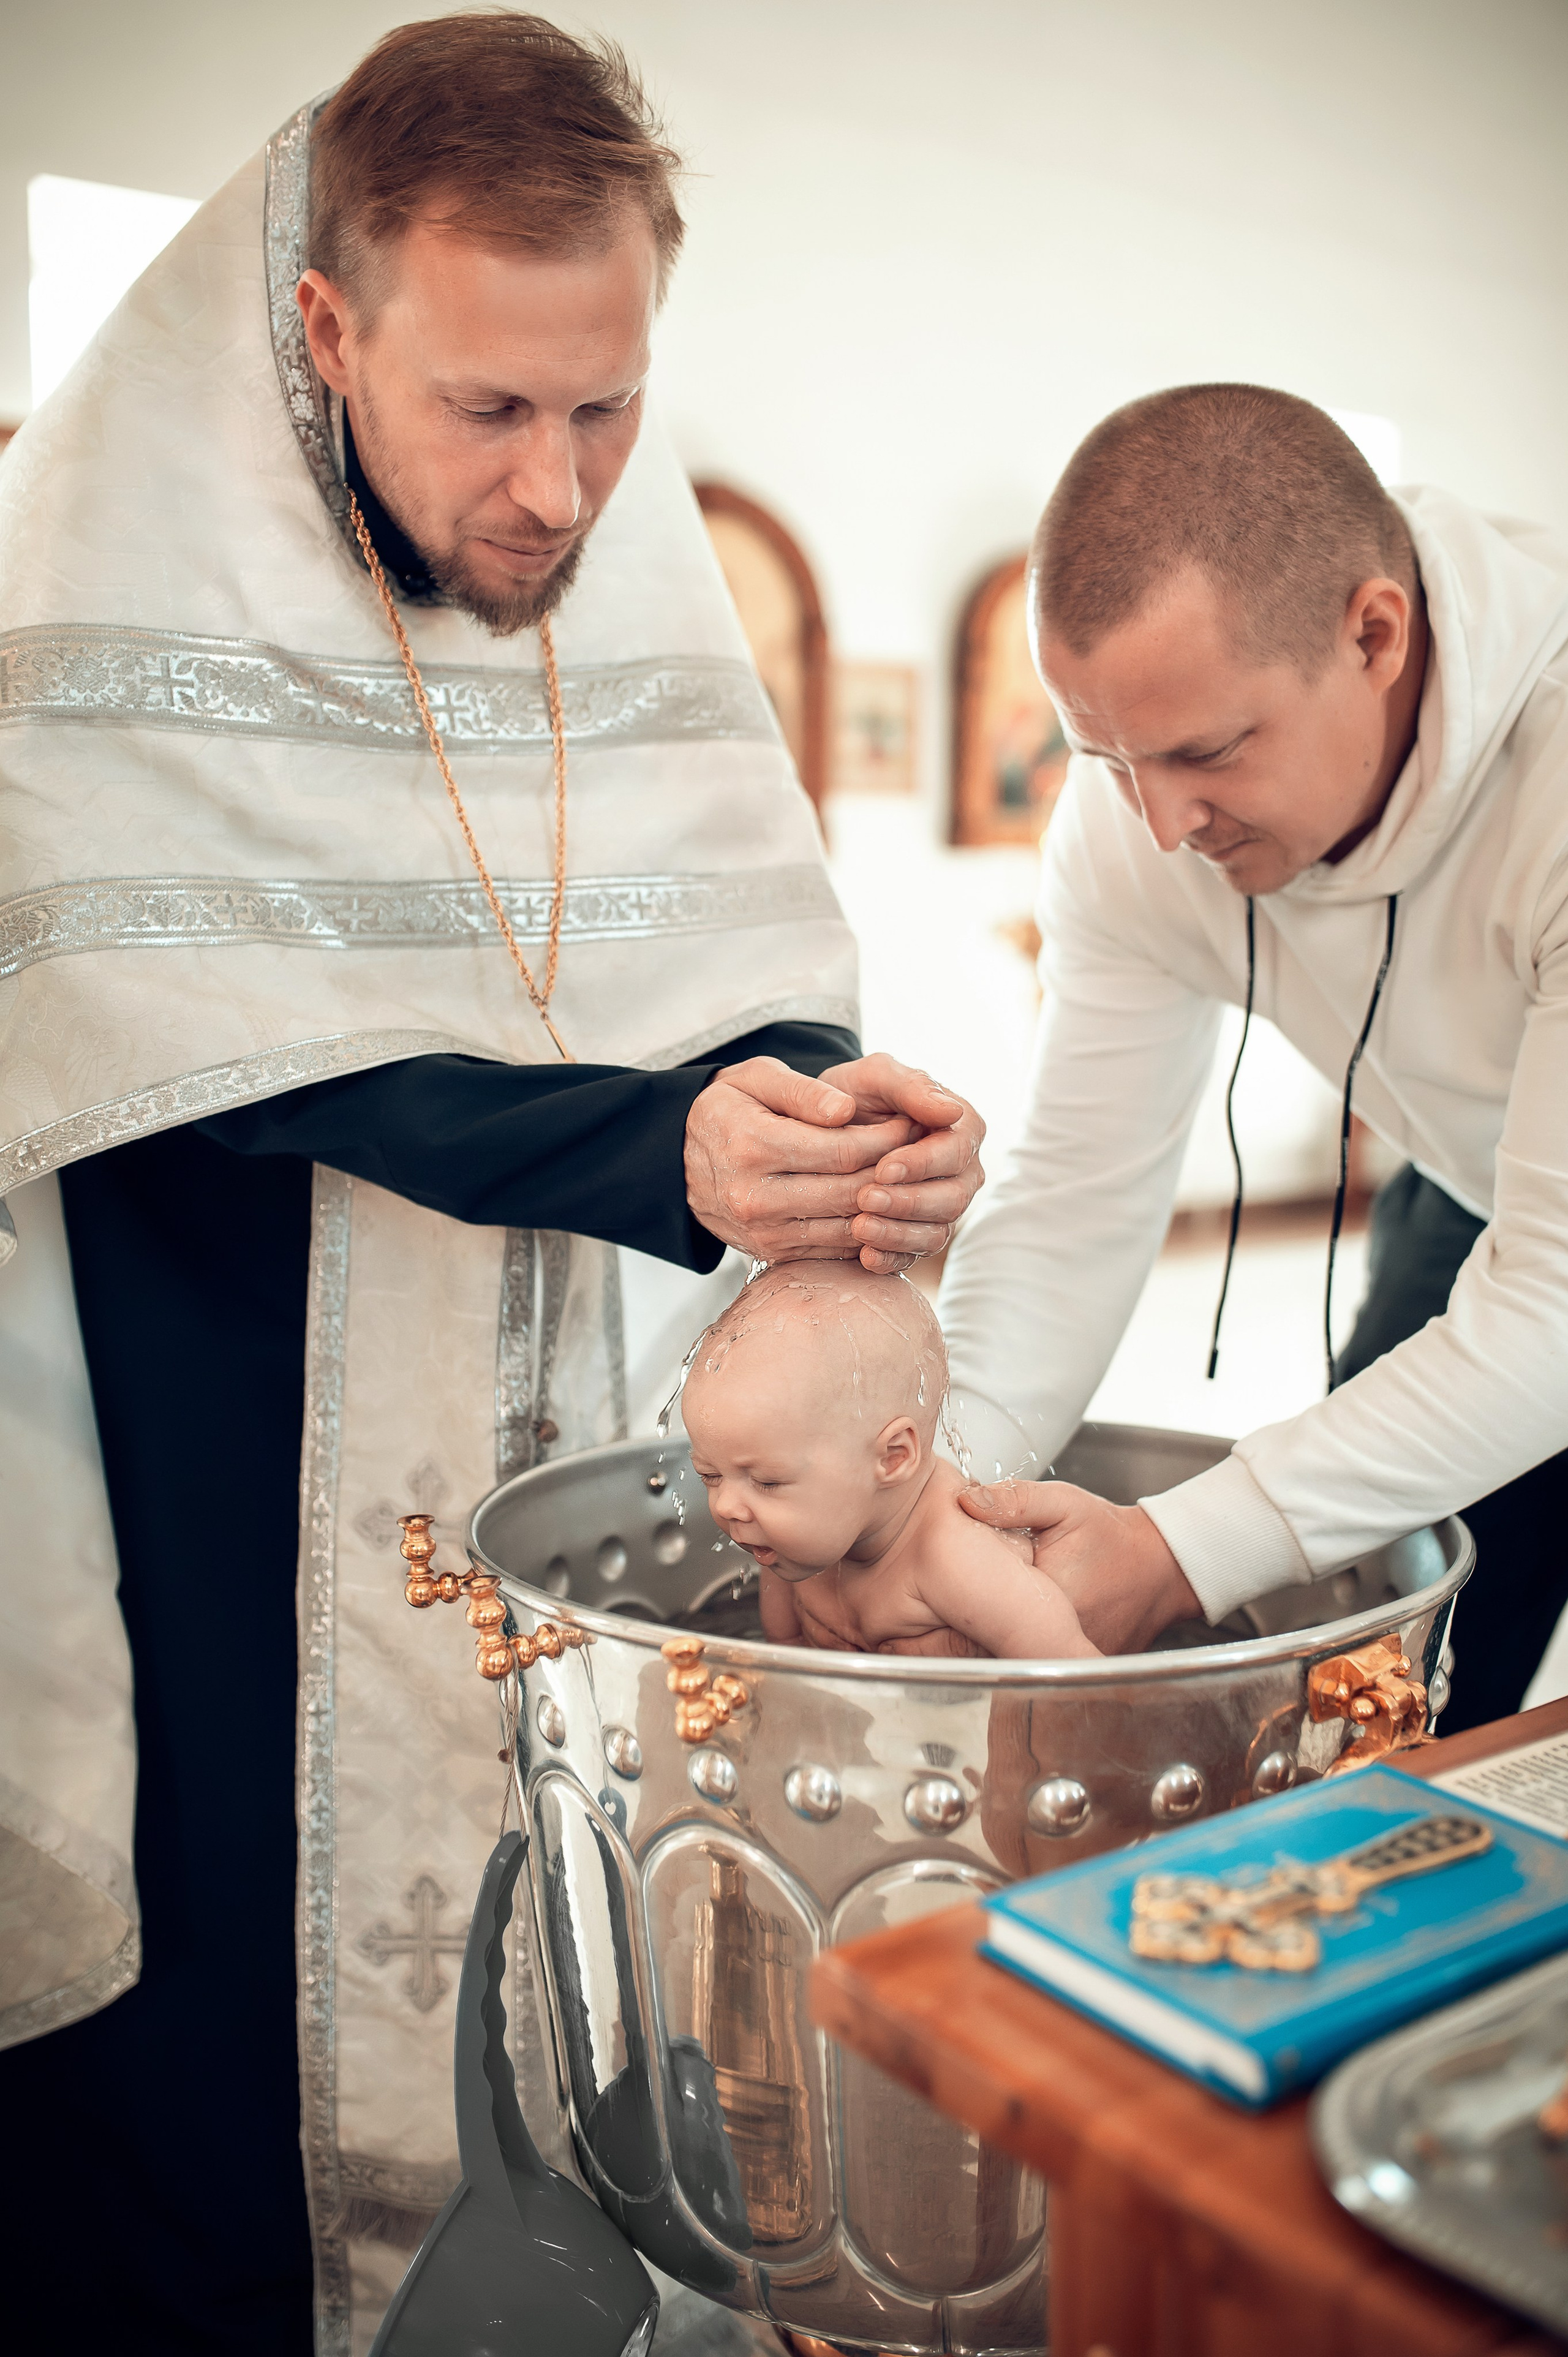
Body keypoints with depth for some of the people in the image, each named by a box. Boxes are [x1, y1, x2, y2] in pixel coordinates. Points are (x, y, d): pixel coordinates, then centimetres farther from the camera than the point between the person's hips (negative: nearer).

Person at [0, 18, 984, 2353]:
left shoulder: (637, 580, -1)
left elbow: (742, 950, -5)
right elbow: (267, 1065, -22)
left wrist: (827, 1116, -28)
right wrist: (668, 1155, -34)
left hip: (507, 1461, 4)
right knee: (188, 2101, 7)